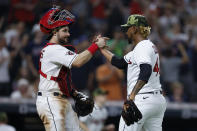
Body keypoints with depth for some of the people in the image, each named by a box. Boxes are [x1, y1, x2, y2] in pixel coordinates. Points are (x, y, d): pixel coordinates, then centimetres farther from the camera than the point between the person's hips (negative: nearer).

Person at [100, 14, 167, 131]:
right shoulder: (150, 46, 21)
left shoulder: (143, 47, -10)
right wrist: (101, 48, 33)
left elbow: (146, 71, -28)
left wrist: (132, 95, -38)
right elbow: (120, 63, 28)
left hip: (142, 99, -10)